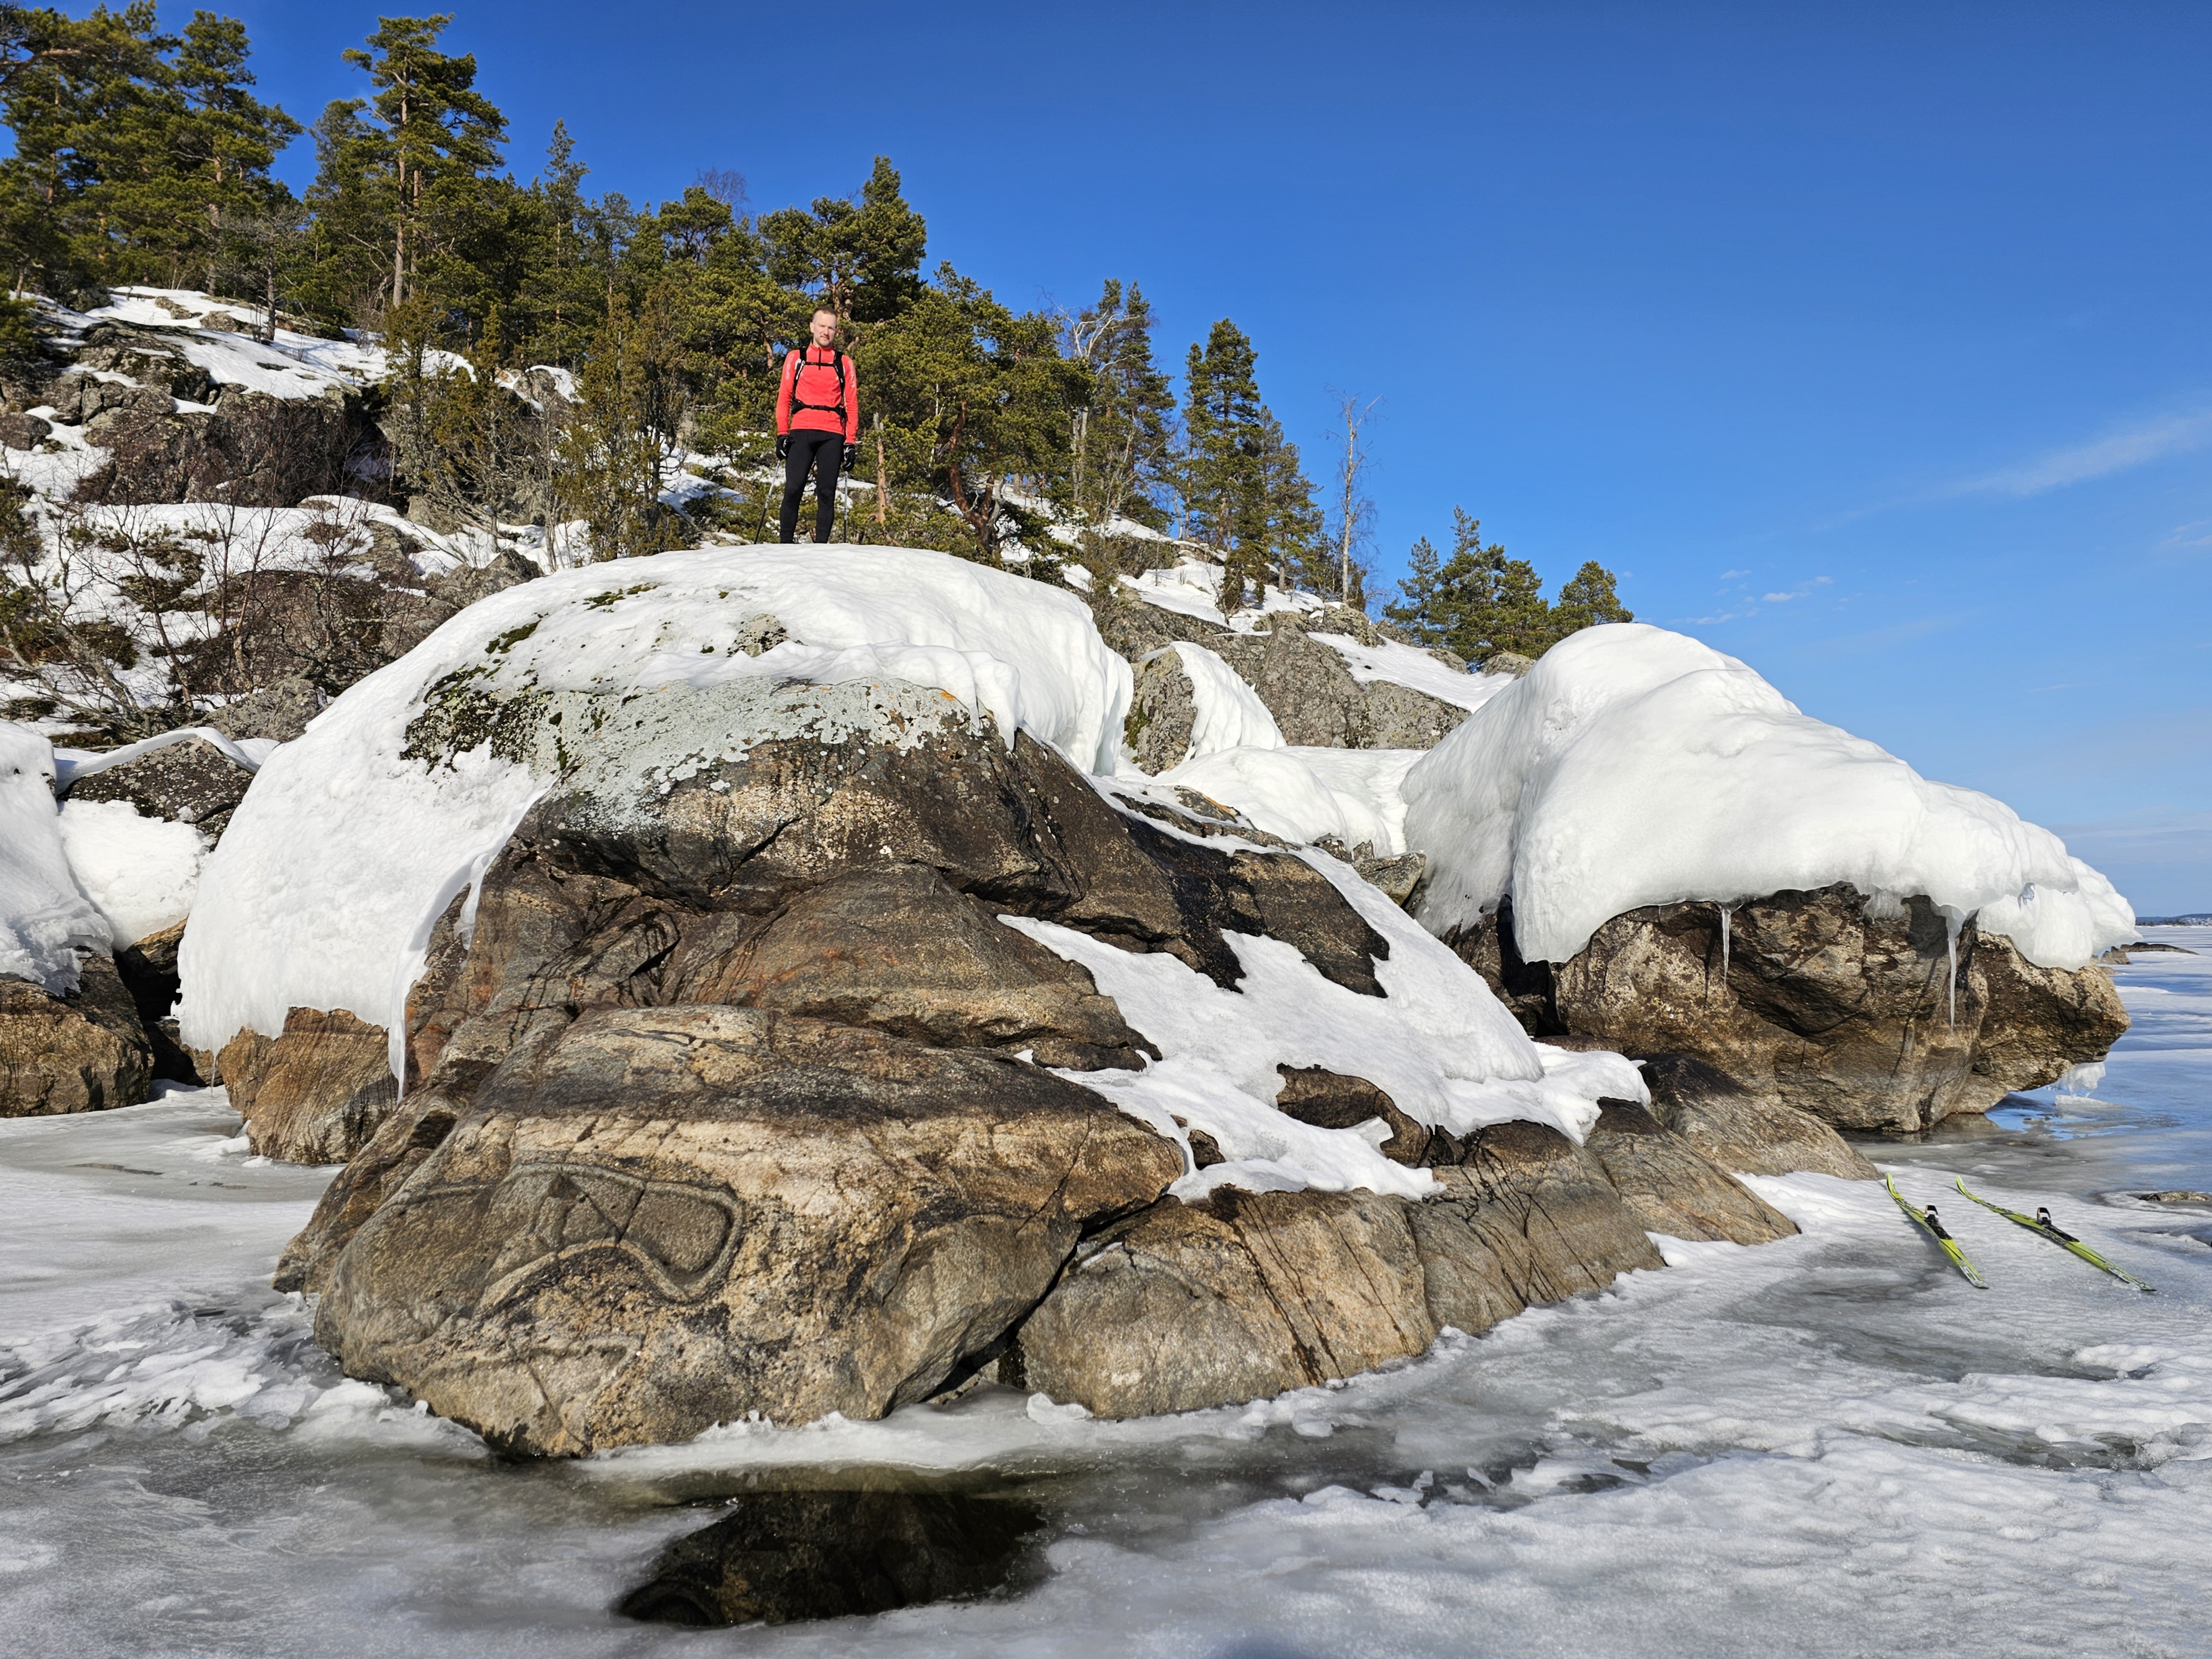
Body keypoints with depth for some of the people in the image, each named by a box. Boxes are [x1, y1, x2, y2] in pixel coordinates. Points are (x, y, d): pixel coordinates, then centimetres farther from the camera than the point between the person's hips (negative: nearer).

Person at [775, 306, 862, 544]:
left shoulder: (844, 363, 14)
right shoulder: (795, 358, 13)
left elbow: (852, 404, 11)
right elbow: (784, 397, 11)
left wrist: (851, 442, 2)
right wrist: (782, 434, 0)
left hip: (832, 435, 1)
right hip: (801, 431, -1)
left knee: (827, 493, -2)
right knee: (793, 489, -8)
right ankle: (786, 543, -4)